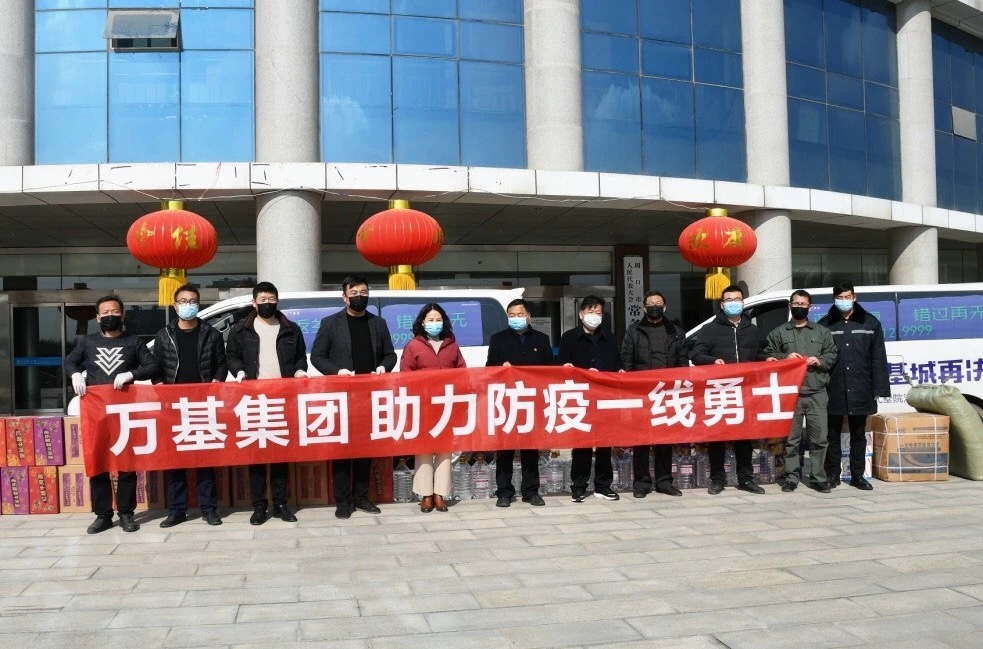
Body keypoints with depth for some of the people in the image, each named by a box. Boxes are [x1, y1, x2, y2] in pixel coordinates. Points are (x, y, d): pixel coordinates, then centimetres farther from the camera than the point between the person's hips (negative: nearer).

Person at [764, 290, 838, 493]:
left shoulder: (822, 332, 15)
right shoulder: (778, 332, 11)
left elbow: (832, 355, 12)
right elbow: (769, 357, 9)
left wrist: (819, 361, -7)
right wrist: (785, 358, -9)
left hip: (816, 393, 1)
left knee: (819, 437, 1)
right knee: (791, 437, 1)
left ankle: (818, 477, 10)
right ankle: (791, 477, 8)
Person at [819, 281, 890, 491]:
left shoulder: (870, 323, 6)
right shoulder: (825, 325, 3)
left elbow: (878, 358, 5)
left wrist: (878, 389, -2)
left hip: (860, 392, 1)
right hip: (833, 391, -1)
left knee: (858, 434, 10)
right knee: (833, 433, 6)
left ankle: (857, 475, 19)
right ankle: (832, 474, 16)